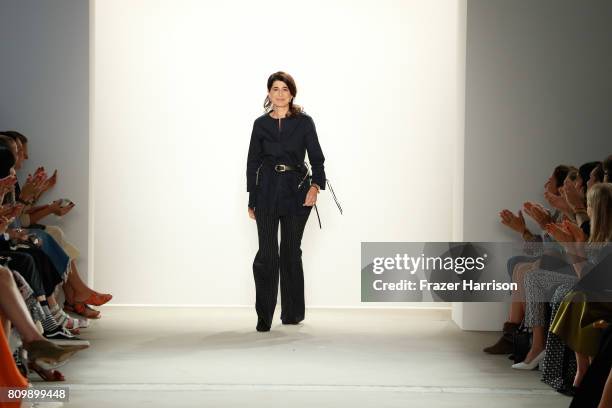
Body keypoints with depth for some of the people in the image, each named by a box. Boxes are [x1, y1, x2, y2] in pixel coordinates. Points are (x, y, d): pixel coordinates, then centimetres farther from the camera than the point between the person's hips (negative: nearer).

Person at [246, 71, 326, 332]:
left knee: (291, 252, 8)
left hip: (297, 191, 0)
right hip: (267, 192, 0)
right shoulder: (261, 124, 7)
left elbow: (317, 157, -1)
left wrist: (315, 186, -18)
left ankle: (292, 312, 21)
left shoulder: (304, 122, 3)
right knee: (267, 253, -7)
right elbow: (253, 162, 10)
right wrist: (251, 200, 7)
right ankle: (264, 317, -4)